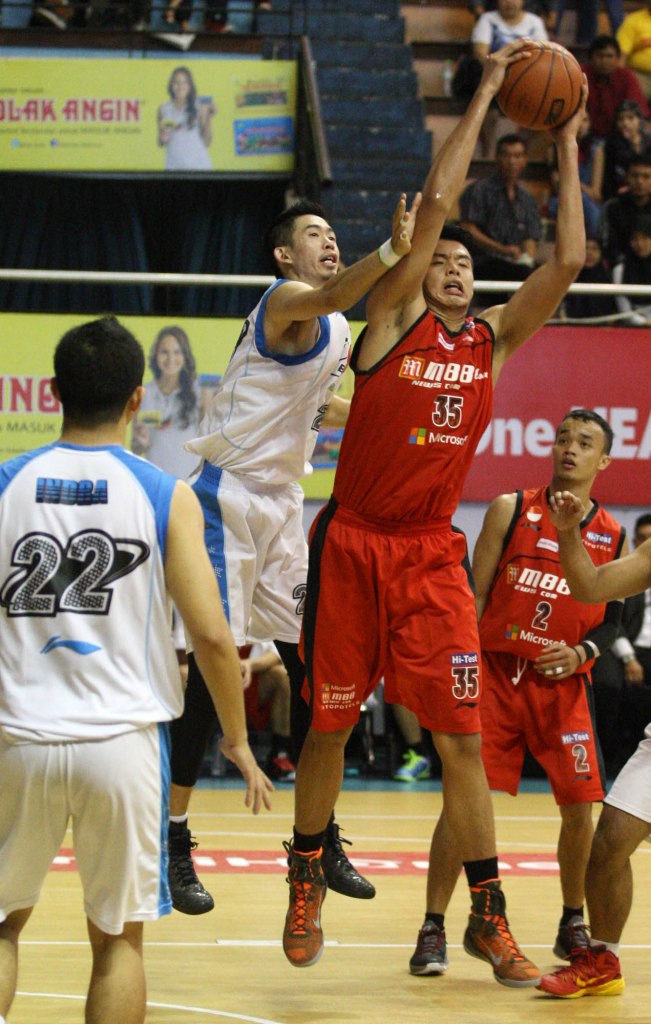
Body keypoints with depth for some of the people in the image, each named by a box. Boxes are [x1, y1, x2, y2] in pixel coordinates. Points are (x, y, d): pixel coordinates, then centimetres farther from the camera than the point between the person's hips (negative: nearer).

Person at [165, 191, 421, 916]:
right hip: (229, 499, -9)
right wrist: (391, 251, -54)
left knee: (310, 666, 6)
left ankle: (319, 840, 13)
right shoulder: (286, 300, -12)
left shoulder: (337, 332, 15)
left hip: (282, 504, 9)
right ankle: (173, 841, -3)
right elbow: (333, 296, -37)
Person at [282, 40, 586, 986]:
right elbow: (436, 202, -14)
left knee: (462, 737, -2)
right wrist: (485, 96, -11)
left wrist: (566, 148, -1)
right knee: (330, 724, 6)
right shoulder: (393, 321, -5)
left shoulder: (494, 341, 7)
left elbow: (567, 262, -2)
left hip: (432, 554, 3)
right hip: (354, 544, -3)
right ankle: (307, 883, 25)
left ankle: (489, 919, 3)